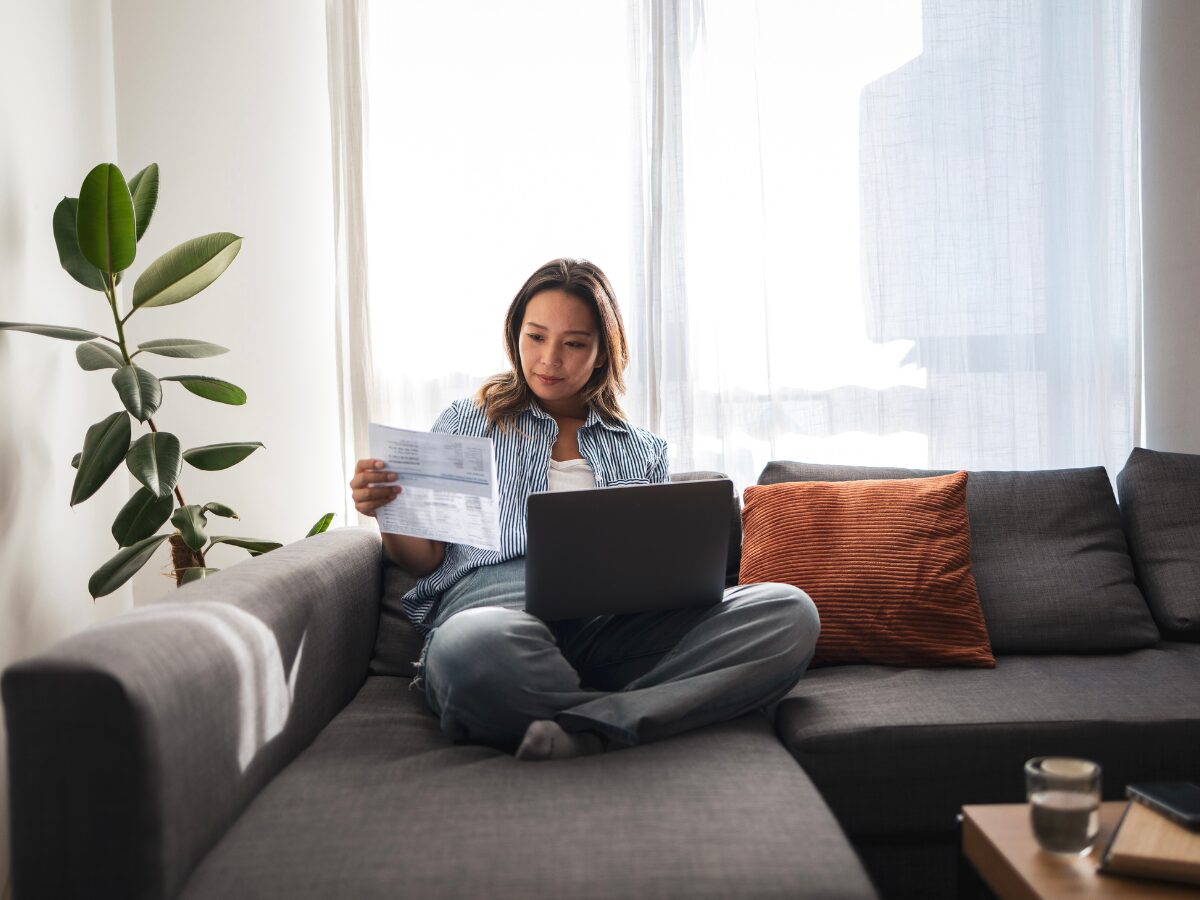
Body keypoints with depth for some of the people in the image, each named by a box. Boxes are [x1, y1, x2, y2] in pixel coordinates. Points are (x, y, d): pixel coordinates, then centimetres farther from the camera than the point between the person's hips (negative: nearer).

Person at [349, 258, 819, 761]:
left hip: (615, 620, 3)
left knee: (789, 612, -26)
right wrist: (391, 513, -6)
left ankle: (584, 728, -37)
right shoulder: (468, 424, 21)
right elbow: (426, 559, 16)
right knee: (471, 646, -44)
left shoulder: (643, 450, 26)